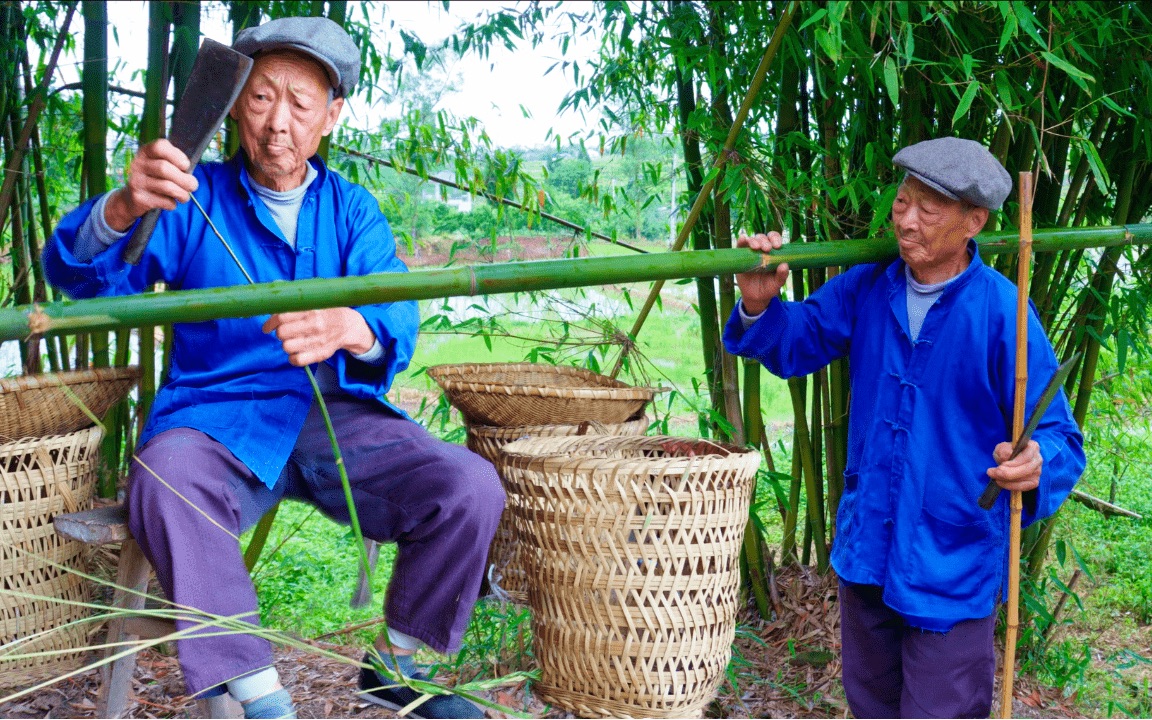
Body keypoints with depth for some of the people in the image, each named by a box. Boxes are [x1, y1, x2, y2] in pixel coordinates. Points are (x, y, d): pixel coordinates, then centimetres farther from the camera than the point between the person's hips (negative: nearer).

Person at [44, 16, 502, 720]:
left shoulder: (352, 208, 12)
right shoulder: (193, 198, 6)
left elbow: (395, 316, -6)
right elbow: (81, 272, -9)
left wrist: (349, 328, -33)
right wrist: (123, 208, -34)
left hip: (340, 417, 2)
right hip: (219, 416, -2)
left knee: (471, 487, -22)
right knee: (168, 479, -36)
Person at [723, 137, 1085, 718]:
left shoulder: (1003, 314, -19)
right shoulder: (866, 289, -3)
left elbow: (1058, 436, -15)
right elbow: (797, 343, 7)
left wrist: (1037, 464, -38)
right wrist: (761, 306, -15)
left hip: (952, 572, -5)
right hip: (865, 552, 5)